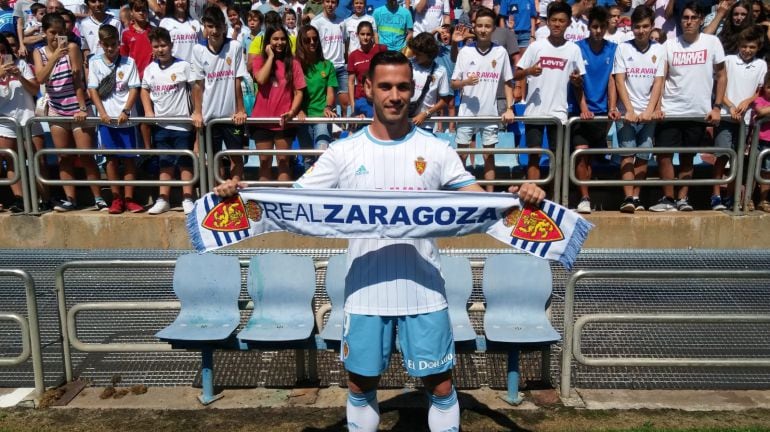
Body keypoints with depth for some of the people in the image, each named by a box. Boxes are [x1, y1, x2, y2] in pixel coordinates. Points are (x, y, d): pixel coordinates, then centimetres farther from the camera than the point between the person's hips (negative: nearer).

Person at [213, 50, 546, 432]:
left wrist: (519, 198, -21)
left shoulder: (436, 150, 0)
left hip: (424, 289, 0)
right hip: (365, 290, 1)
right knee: (361, 384, 15)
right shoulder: (344, 152, -1)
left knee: (440, 385, 9)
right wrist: (242, 193, -17)